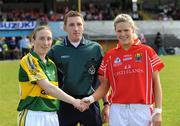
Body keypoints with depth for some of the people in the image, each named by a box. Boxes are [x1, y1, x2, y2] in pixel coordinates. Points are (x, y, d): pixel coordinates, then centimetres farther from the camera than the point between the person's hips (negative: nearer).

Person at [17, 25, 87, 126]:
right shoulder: (28, 61, -9)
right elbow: (48, 87, -17)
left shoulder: (51, 64, 14)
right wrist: (73, 101, -19)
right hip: (33, 116, -7)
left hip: (52, 116, 7)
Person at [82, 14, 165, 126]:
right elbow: (104, 86, 10)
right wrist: (91, 98, -8)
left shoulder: (147, 51, 2)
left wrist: (158, 111, -3)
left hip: (142, 110, -1)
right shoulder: (110, 56, 8)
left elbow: (156, 83, 3)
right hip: (117, 110, 2)